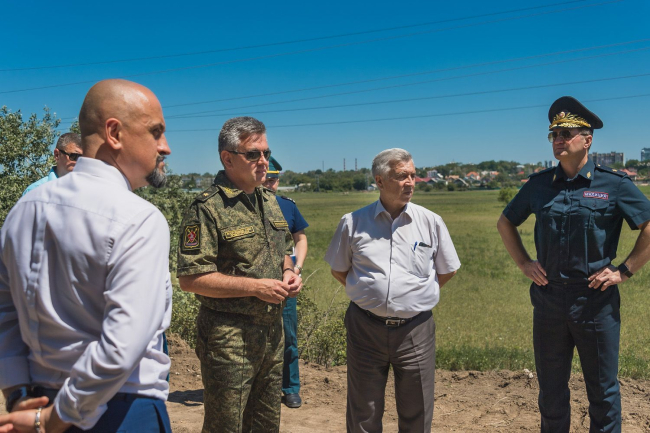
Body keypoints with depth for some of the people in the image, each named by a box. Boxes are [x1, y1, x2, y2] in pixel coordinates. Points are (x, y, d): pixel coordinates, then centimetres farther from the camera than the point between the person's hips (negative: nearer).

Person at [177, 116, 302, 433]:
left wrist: (288, 272, 0)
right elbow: (190, 278, -20)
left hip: (272, 331, 7)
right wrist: (256, 287, -21)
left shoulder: (269, 201, 10)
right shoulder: (208, 208, -15)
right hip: (229, 336, -7)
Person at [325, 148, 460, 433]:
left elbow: (447, 271, 11)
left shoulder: (431, 222, 0)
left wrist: (417, 293, 7)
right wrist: (368, 293, 6)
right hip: (365, 327, 0)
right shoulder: (353, 222, 0)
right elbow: (338, 269, 11)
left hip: (415, 330, 0)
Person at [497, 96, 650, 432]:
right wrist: (523, 263, 7)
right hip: (549, 300, 3)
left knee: (603, 391, 12)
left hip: (596, 301, -3)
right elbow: (505, 223, 16)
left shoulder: (614, 184, -6)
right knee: (551, 390, 16)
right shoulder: (538, 184, 4)